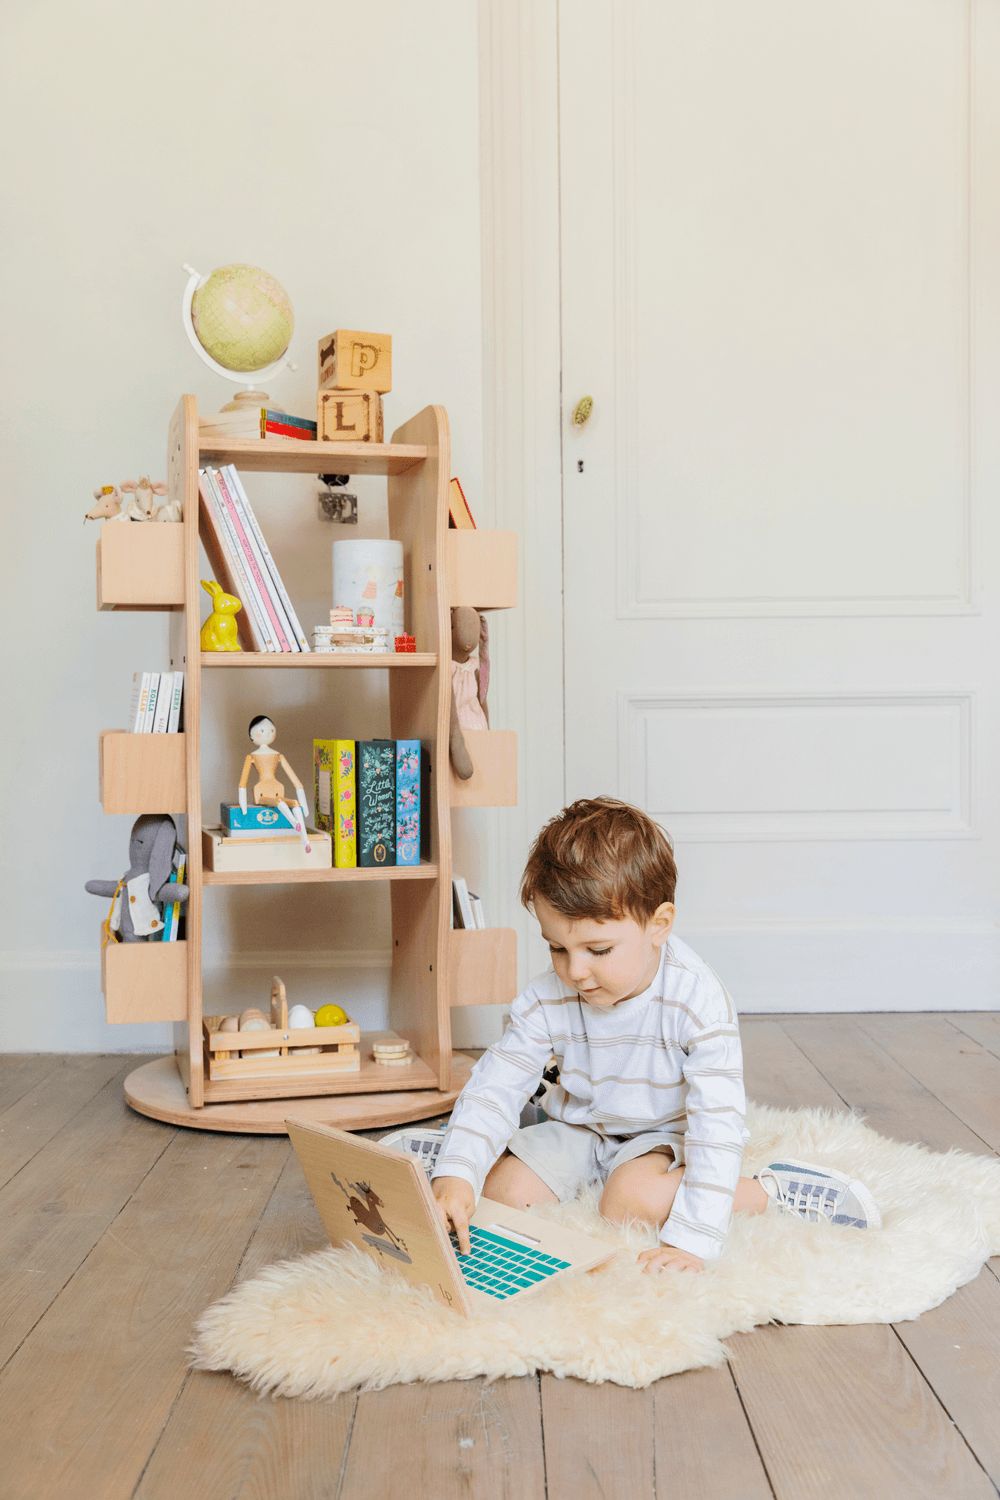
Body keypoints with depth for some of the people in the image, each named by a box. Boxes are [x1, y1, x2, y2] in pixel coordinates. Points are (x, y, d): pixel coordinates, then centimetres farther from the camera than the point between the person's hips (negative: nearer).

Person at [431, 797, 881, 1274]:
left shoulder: (698, 1001, -29)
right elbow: (494, 1087, -15)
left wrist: (691, 1239, -37)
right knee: (503, 1192, -16)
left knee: (630, 1201, -32)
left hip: (663, 1134, -3)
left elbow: (717, 1124, -31)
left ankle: (772, 1191, -14)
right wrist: (455, 1175, -32)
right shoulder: (546, 1001, -18)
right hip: (579, 1129, 4)